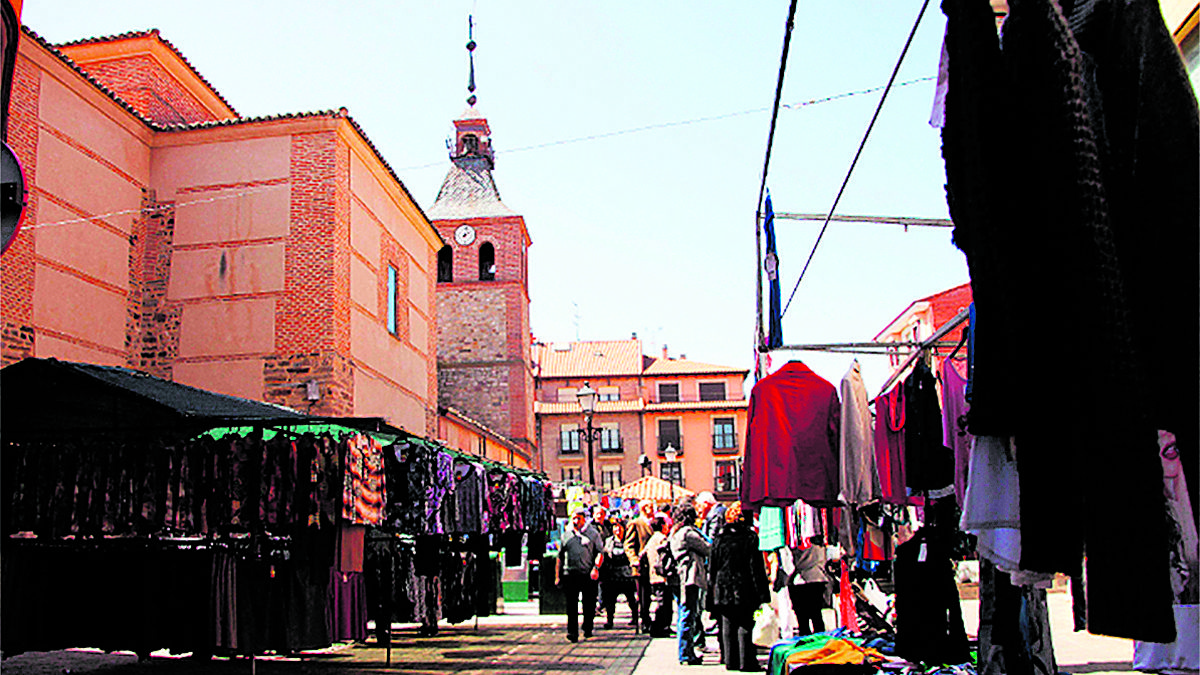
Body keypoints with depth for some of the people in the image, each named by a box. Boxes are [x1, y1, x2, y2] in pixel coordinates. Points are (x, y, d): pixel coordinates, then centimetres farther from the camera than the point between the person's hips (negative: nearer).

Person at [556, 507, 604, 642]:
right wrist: (557, 576, 13)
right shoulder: (566, 536, 14)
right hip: (570, 574, 1)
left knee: (589, 604, 4)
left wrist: (596, 568, -11)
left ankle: (587, 629, 23)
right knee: (571, 605, -6)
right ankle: (572, 632, -6)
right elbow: (560, 557, 17)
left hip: (588, 575, -1)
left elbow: (600, 553, 5)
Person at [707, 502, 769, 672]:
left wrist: (712, 591, 13)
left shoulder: (720, 537, 5)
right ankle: (746, 661, 0)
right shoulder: (750, 537, -5)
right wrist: (761, 592, -4)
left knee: (727, 626, 8)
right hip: (744, 589, -3)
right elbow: (756, 566, -7)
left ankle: (730, 661, 11)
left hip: (723, 588, 3)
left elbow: (712, 567, 7)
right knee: (745, 626, 1)